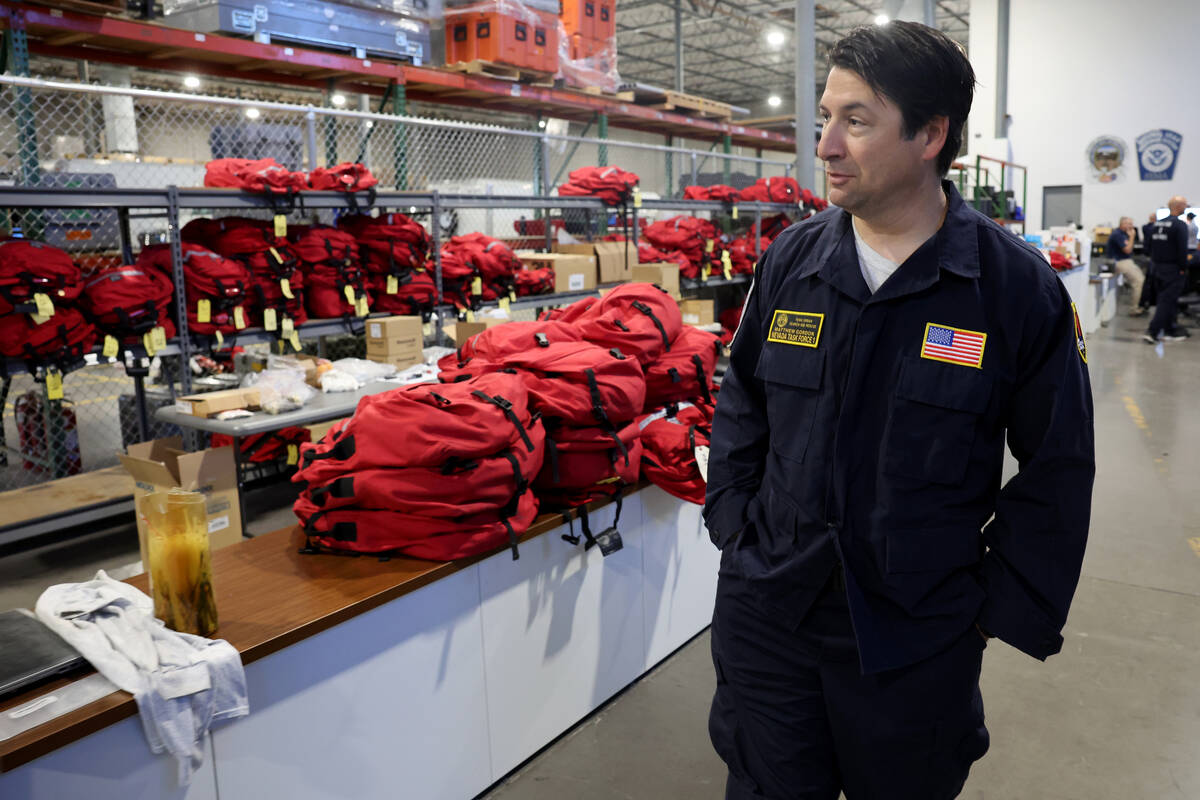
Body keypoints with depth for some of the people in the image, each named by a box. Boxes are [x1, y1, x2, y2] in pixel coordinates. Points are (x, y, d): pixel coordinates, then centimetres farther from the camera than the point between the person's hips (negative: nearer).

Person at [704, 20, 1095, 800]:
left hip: (919, 641, -2)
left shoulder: (1019, 286, -10)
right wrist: (734, 525, 4)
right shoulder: (791, 259, -1)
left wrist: (1004, 611, -3)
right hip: (765, 614, 3)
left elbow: (1057, 469, -3)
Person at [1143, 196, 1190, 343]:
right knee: (1167, 301, -5)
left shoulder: (1157, 224, 8)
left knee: (1163, 299, 15)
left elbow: (1150, 247, 14)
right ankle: (1152, 332, -12)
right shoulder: (1180, 225, -14)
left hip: (1156, 267, 8)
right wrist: (1183, 268, -10)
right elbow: (1182, 249, -18)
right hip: (1172, 269, -8)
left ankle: (1170, 330, 23)